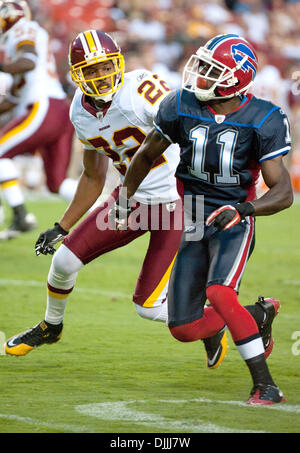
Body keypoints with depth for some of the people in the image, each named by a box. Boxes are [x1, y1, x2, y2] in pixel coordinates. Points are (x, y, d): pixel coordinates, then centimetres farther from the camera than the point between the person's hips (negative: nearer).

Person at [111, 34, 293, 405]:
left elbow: (283, 192, -16)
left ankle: (265, 386, -24)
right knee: (184, 329, 1)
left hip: (233, 223, -5)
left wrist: (243, 209, -33)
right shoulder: (181, 108, -4)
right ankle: (257, 315, 30)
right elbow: (147, 155, 15)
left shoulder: (262, 121, -14)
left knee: (219, 293, -32)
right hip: (194, 225, 5)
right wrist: (124, 197, 22)